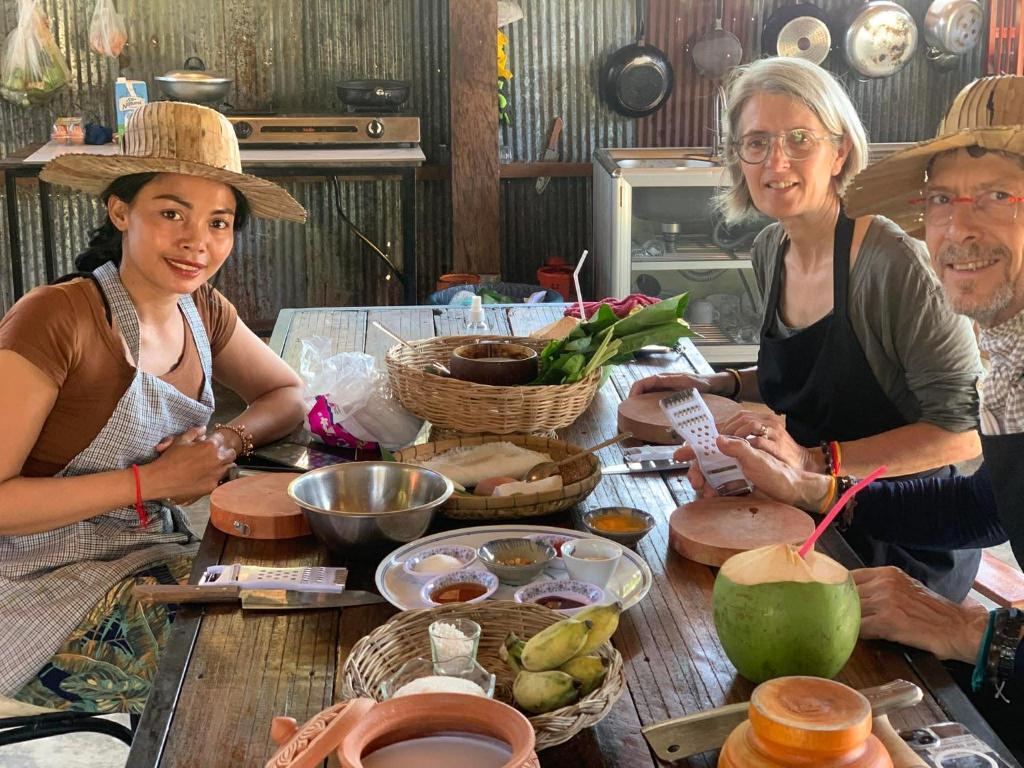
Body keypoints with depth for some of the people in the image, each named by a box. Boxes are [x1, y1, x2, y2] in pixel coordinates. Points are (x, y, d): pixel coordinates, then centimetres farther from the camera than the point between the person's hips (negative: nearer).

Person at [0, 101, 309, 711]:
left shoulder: (204, 313, 3)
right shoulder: (55, 320, -19)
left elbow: (288, 395, 17)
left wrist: (230, 440, -5)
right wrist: (151, 482, -21)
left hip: (155, 558, 7)